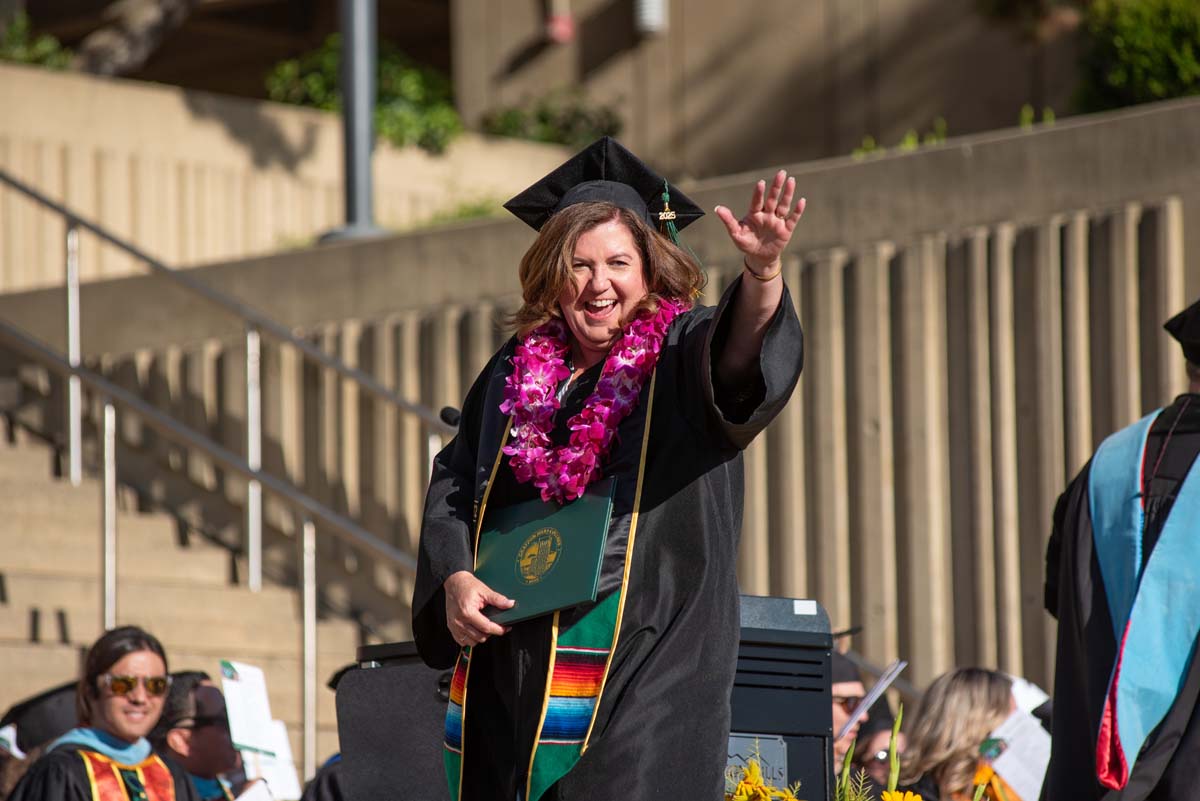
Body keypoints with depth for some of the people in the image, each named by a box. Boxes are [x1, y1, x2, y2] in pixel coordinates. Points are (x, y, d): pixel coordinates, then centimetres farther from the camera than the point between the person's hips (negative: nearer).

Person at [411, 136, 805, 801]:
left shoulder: (683, 353, 0)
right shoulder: (515, 373, 12)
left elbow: (742, 351, -23)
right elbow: (451, 488, 15)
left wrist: (761, 273, -43)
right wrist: (454, 578, -4)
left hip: (644, 667, -4)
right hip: (511, 666, 4)